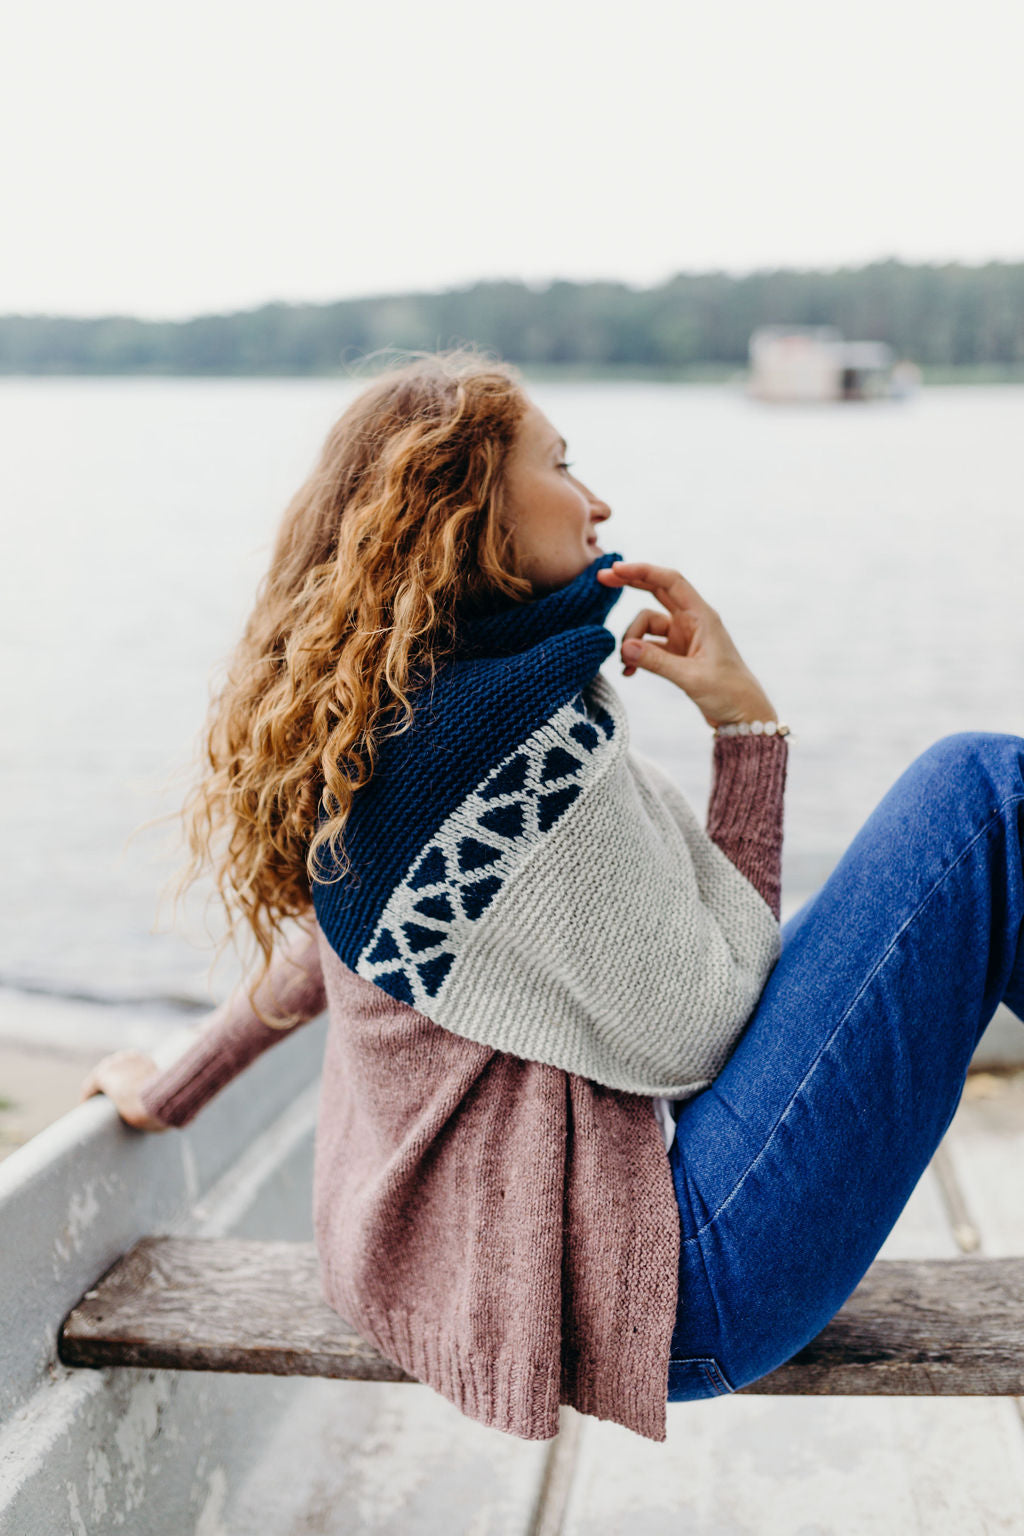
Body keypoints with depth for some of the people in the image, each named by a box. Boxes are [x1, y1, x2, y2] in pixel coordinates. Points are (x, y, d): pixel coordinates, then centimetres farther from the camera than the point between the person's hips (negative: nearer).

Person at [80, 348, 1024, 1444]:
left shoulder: (376, 719, 6)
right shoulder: (528, 726, -22)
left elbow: (317, 953, 18)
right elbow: (689, 1037, -17)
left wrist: (168, 1092, 36)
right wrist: (748, 728, -12)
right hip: (666, 1281, -9)